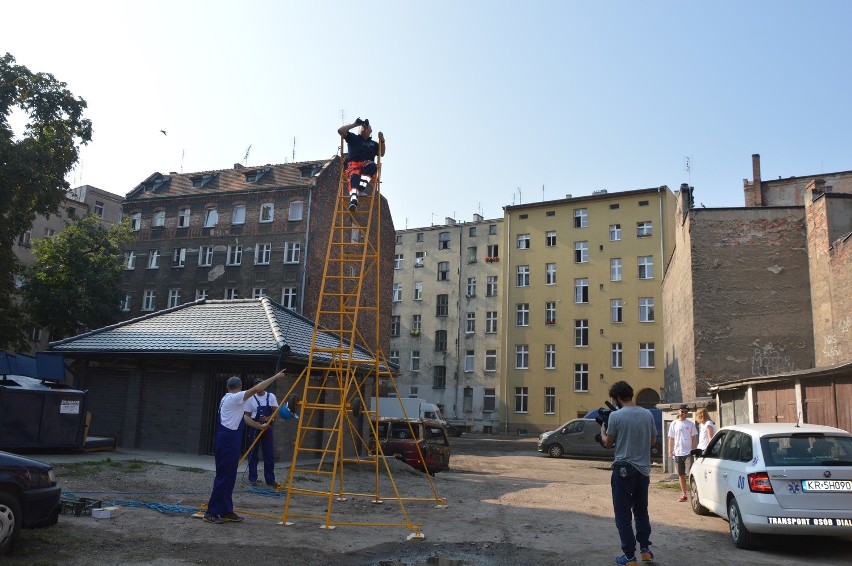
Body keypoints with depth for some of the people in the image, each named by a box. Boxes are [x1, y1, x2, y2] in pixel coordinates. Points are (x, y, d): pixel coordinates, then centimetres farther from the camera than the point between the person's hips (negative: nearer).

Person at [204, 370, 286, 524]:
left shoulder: (227, 399, 18)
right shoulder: (234, 398, -10)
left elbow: (242, 417, 28)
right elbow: (256, 389, -18)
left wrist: (259, 426, 35)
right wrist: (275, 377, -14)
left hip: (229, 441, 10)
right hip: (228, 441, -10)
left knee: (229, 477, 12)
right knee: (224, 476, -7)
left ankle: (226, 511, 16)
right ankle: (211, 512, -2)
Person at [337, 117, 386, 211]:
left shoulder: (373, 144, 33)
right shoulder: (353, 138, 28)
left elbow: (381, 154, 22)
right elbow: (340, 130, 17)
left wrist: (382, 141, 8)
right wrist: (354, 124, 20)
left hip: (367, 164, 2)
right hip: (353, 163, -2)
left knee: (372, 165, -38)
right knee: (354, 176, -38)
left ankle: (362, 188, -51)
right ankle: (353, 200, -61)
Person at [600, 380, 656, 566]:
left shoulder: (615, 416, -13)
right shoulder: (648, 414, 0)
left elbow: (608, 443, -3)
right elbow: (653, 441, 12)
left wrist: (603, 431, 16)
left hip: (623, 469, -5)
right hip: (643, 469, 5)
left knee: (623, 514, 4)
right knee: (641, 511, 21)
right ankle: (645, 549, 23)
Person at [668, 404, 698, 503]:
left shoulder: (690, 424, 2)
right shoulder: (674, 424, 5)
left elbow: (694, 438, 4)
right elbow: (671, 439, 7)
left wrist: (694, 450, -4)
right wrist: (670, 451, 2)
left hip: (688, 453, -2)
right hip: (678, 453, 2)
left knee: (690, 473, -11)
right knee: (681, 475, 9)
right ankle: (684, 494, 17)